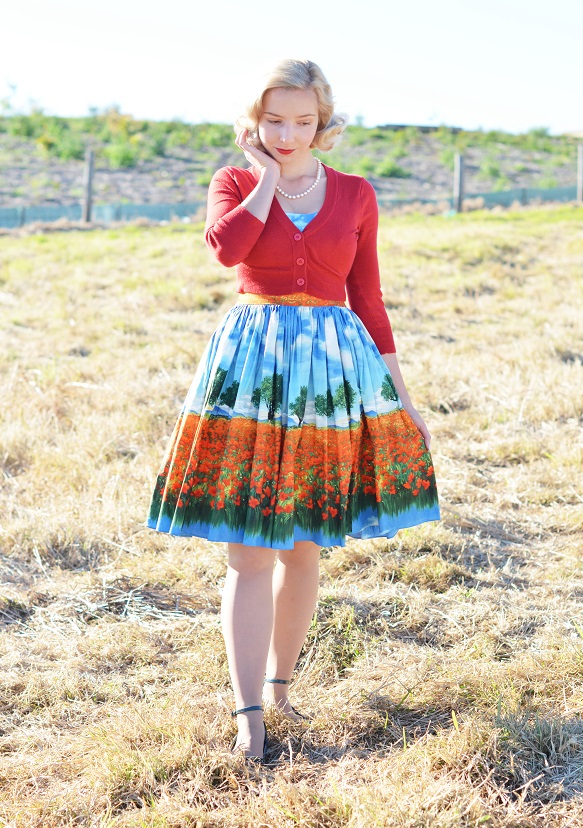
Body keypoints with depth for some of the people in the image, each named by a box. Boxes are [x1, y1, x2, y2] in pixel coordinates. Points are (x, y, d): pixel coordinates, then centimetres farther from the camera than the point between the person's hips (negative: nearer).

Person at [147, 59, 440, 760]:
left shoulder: (355, 196, 7)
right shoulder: (235, 183, 4)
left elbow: (369, 300, 11)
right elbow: (226, 246, -19)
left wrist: (402, 396, 9)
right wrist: (267, 175, -7)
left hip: (335, 368, 2)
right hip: (251, 366, -1)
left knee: (302, 547, 10)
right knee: (249, 551, -5)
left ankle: (279, 682, 28)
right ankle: (249, 714, -1)